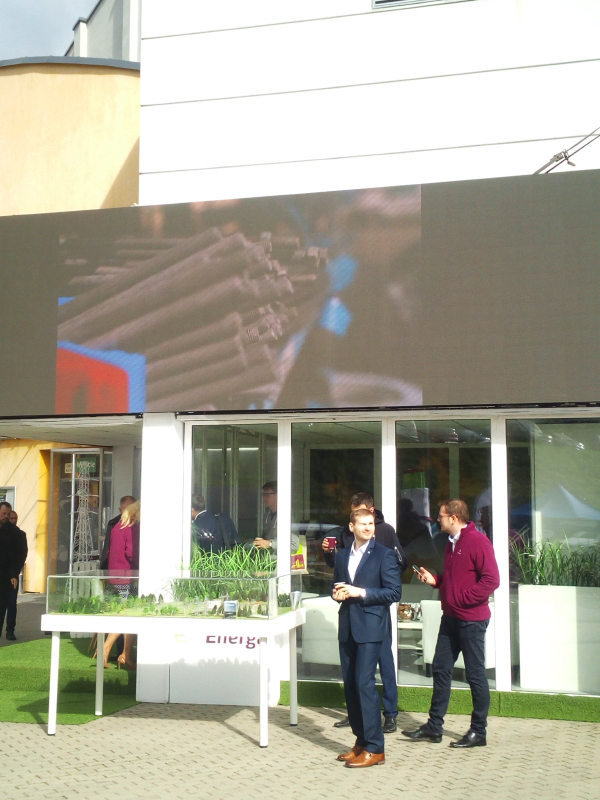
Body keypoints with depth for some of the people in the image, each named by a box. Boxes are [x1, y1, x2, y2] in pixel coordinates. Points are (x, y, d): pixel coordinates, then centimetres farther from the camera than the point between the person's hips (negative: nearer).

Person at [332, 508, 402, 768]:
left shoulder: (384, 555, -4)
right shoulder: (342, 556, 14)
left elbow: (394, 592, -9)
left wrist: (360, 592, -17)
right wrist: (337, 594, -1)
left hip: (371, 627, -6)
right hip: (347, 627, 6)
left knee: (364, 683, -11)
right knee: (350, 685, 8)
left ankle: (375, 749, -5)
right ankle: (361, 741, 19)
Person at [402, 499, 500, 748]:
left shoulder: (477, 541, -14)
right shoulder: (452, 543, 15)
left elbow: (491, 580, -21)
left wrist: (463, 599, -19)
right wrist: (434, 580, 8)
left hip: (471, 620, -9)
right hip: (450, 617, 9)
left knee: (475, 674, 1)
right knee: (440, 669, 11)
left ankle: (478, 732, 12)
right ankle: (434, 727, 19)